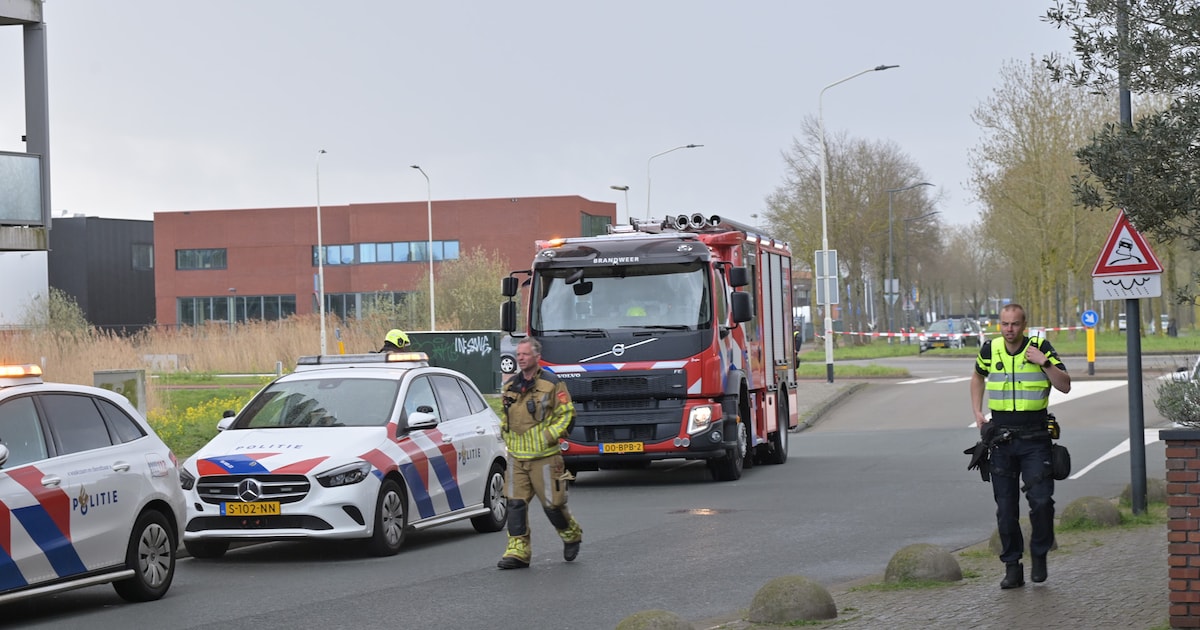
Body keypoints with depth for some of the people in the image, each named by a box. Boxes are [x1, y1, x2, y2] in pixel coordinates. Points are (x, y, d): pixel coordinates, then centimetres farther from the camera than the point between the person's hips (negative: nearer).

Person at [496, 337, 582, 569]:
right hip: (516, 457, 5)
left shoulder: (552, 384, -7)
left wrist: (549, 436, -14)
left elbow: (567, 414, -5)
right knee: (515, 503, -4)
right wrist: (506, 435, 12)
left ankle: (571, 535, 29)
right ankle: (518, 551, -3)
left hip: (544, 456, -5)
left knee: (551, 503, 2)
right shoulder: (511, 385, 11)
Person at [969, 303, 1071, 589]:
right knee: (1005, 507, 3)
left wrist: (1044, 363, -19)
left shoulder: (1040, 348, -5)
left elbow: (1065, 386, -7)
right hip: (1001, 438, 3)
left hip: (1034, 439, -2)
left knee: (1041, 501, -12)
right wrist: (977, 412, 15)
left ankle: (1039, 555, 9)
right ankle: (1012, 566, 10)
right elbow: (978, 377, 24)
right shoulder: (990, 350, 3)